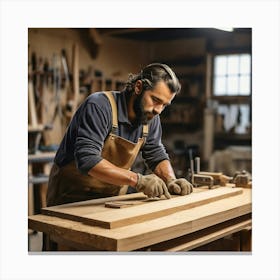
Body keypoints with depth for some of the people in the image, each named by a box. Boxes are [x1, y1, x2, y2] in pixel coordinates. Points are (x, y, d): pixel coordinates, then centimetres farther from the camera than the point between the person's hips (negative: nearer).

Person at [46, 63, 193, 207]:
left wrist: (171, 181, -9)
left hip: (112, 199, 5)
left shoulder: (151, 116, -1)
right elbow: (87, 159, -32)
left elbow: (157, 156, 11)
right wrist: (138, 180, -35)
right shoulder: (99, 105, -23)